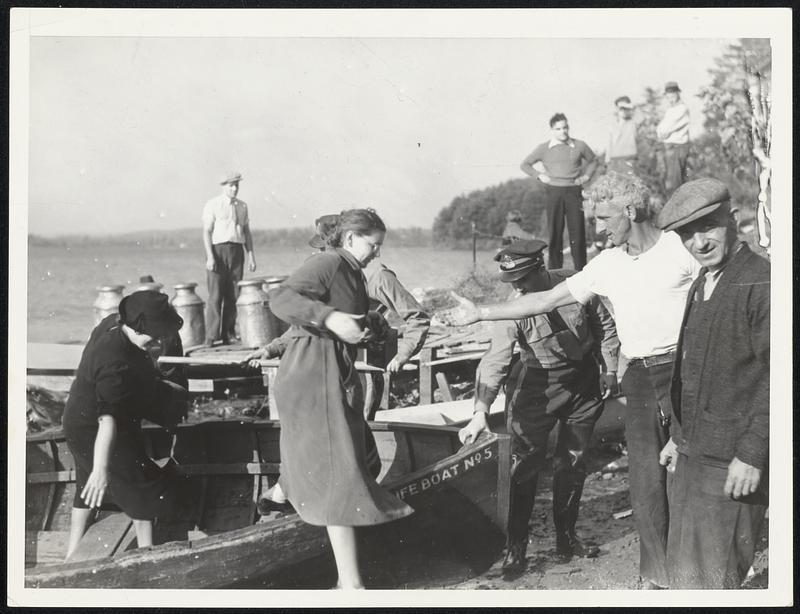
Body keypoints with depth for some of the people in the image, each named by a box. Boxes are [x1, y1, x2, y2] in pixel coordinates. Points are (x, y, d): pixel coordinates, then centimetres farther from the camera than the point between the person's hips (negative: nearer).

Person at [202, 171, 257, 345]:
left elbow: (247, 232, 17)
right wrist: (210, 256, -14)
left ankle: (228, 335, 9)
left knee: (233, 295, 3)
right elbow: (207, 231, -5)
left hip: (236, 250, 5)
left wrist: (251, 255, 9)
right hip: (217, 249, -5)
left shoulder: (242, 206, 15)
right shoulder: (213, 205, 0)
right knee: (215, 296, -7)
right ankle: (211, 337, -7)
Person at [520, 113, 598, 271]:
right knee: (555, 232, 2)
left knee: (577, 232, -3)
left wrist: (586, 176, 8)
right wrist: (539, 175, 2)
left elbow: (593, 161, 22)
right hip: (553, 192, 0)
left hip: (574, 192, 0)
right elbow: (525, 165, 13)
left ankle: (580, 270, 4)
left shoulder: (579, 146, 4)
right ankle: (554, 273, 7)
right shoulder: (544, 148, 3)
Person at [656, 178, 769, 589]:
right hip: (692, 455, 9)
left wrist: (752, 454, -19)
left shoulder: (761, 284, -15)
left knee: (707, 578, -4)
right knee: (681, 568, 16)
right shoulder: (701, 286, 14)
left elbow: (777, 380, -18)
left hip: (731, 465, -9)